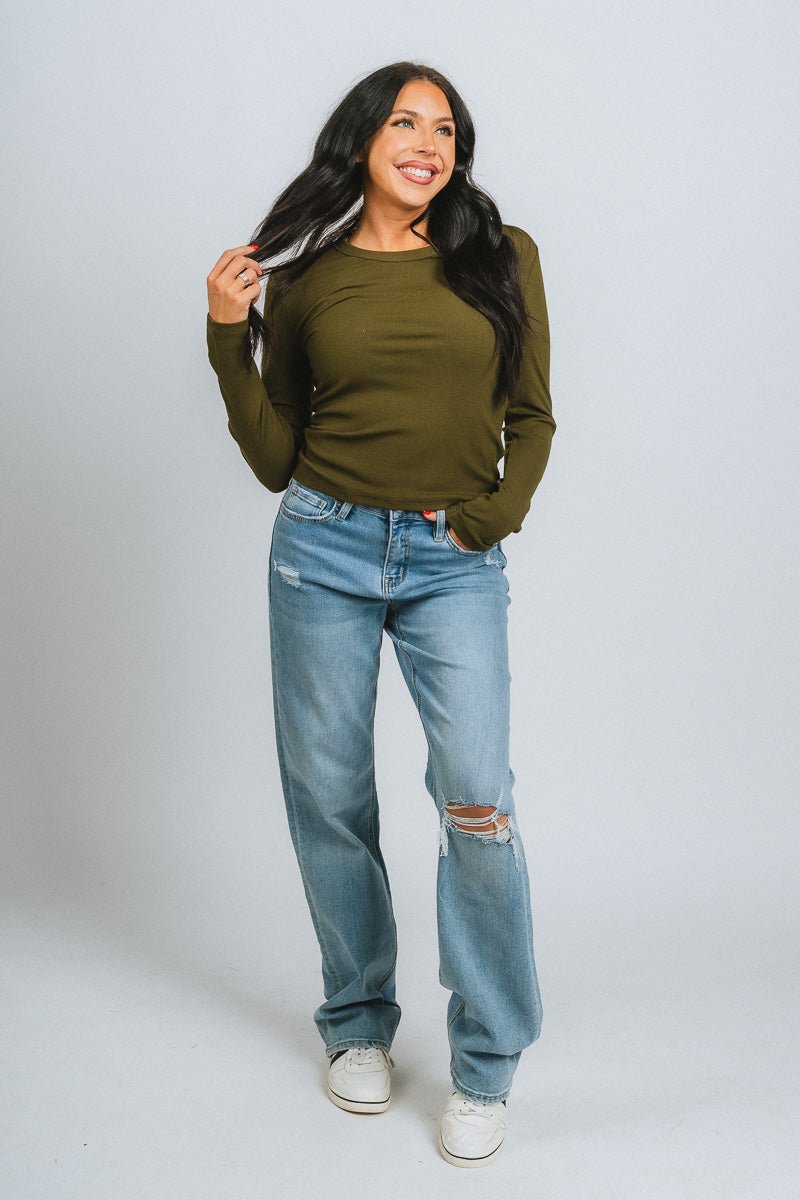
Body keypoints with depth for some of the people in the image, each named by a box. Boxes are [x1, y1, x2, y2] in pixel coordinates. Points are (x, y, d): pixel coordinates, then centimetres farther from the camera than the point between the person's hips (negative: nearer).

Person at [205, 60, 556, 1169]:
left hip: (455, 563, -1)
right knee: (329, 794, 7)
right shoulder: (303, 275, 6)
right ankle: (357, 1025, 28)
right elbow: (274, 457, 5)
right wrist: (230, 339, -5)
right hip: (324, 548, 1)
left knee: (477, 798, -12)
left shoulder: (502, 256, 6)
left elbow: (530, 419, 10)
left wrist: (496, 513, -5)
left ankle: (486, 1064, 7)